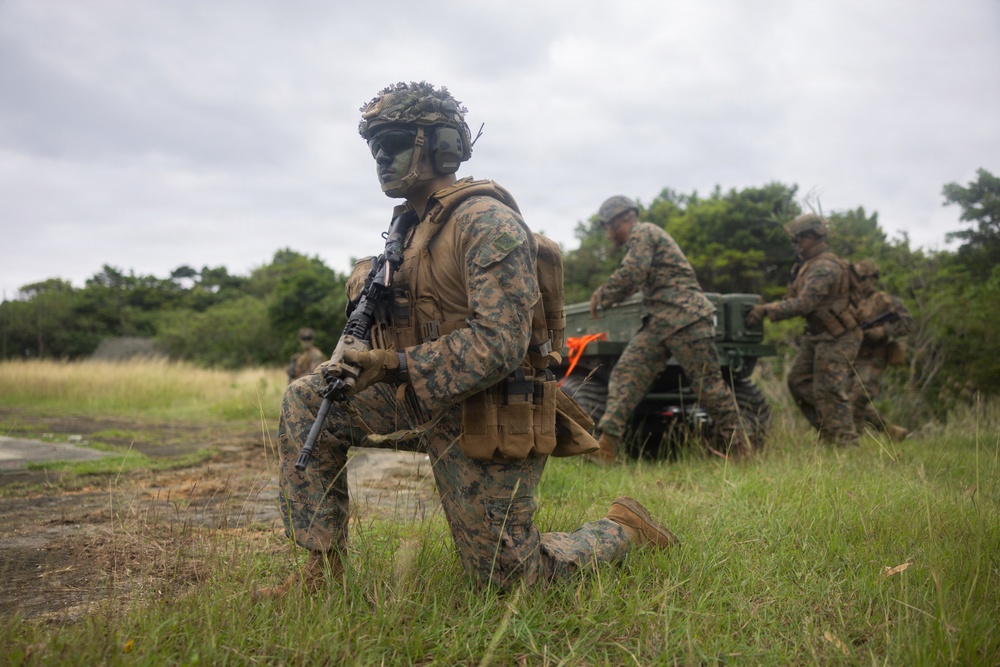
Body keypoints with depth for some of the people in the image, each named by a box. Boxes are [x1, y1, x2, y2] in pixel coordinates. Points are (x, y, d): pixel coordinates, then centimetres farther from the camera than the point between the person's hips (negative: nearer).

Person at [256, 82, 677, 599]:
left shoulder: (486, 222, -18)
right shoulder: (415, 225, 12)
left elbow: (499, 345, -27)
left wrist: (397, 366, -27)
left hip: (484, 427, -8)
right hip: (426, 402, 8)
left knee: (511, 576, 3)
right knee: (305, 402, -1)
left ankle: (623, 530, 27)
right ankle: (323, 567, 4)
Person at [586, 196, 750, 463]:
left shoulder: (642, 233, -4)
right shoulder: (643, 236, 26)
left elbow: (631, 273, -18)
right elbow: (638, 281, 28)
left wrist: (602, 296, -5)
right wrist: (606, 295, 20)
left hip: (686, 318, -10)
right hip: (659, 321, 10)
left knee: (709, 383, -5)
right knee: (626, 373, -4)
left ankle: (738, 449, 6)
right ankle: (606, 446, -12)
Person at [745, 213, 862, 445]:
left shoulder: (825, 267, -21)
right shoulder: (809, 265, 12)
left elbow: (804, 303, -29)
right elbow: (794, 299, 15)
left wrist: (767, 310, -27)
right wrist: (764, 308, 1)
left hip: (837, 339, -11)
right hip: (816, 336, 11)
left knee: (828, 391, -10)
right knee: (798, 381, 11)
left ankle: (844, 442, -2)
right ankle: (827, 433, 20)